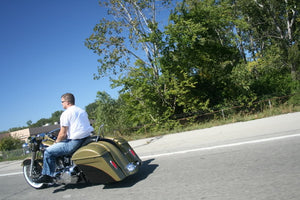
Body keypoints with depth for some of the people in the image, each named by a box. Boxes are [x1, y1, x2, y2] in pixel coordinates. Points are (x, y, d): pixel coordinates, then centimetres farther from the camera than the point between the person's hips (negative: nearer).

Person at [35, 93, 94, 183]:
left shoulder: (66, 113, -7)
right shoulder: (82, 111, 17)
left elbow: (63, 134, -11)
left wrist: (56, 142, 8)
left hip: (75, 142, -9)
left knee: (48, 151, 0)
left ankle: (47, 175, 4)